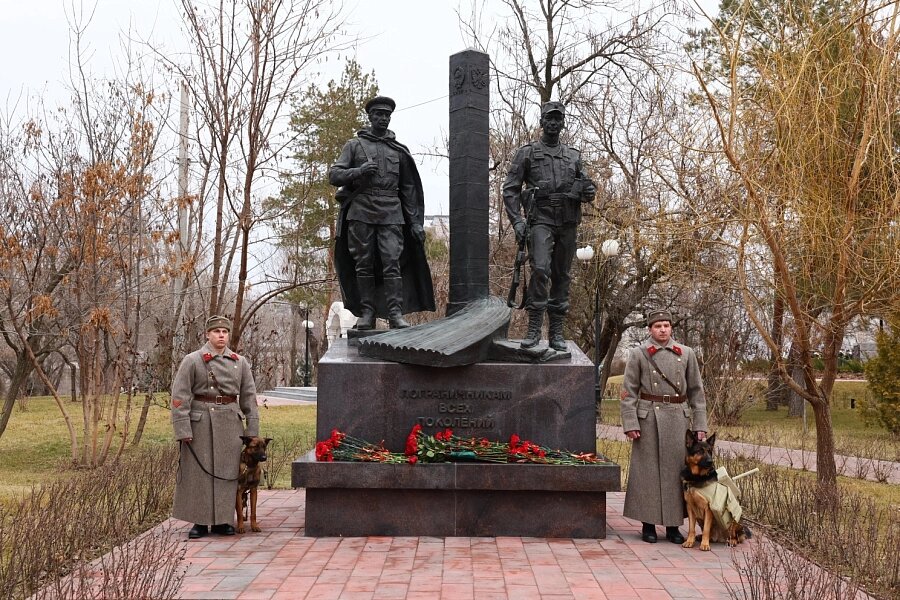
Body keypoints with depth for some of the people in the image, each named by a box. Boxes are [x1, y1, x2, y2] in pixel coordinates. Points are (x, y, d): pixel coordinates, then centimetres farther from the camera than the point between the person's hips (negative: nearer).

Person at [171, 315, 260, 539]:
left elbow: (249, 396, 11)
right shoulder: (192, 361, -2)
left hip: (231, 422, 3)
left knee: (227, 471, 5)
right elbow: (180, 397, -5)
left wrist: (252, 430, 6)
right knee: (199, 471, 1)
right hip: (200, 422, -3)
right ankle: (200, 521, 12)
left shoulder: (240, 362, 9)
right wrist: (182, 429, -12)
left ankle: (223, 520, 16)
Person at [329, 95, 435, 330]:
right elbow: (333, 175, 6)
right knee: (364, 264, 0)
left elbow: (410, 189, 15)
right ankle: (367, 312, 5)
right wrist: (358, 171, -12)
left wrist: (416, 222, 6)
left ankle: (395, 314, -11)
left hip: (391, 214, 0)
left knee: (392, 263, -9)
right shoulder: (354, 145, 13)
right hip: (361, 211, 0)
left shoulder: (399, 150, 17)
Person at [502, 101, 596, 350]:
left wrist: (589, 191, 0)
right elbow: (510, 189, 1)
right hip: (540, 219, -4)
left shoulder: (574, 155, 18)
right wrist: (517, 220, -11)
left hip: (568, 223, 4)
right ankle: (534, 328, -17)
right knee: (540, 268, -22)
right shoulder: (527, 153, 6)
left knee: (562, 276, 5)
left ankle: (557, 333, 10)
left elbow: (583, 188, 25)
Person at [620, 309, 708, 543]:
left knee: (676, 469, 5)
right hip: (648, 419, -2)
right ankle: (648, 524, 11)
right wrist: (630, 423, -9)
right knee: (647, 470, 1)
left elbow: (696, 391, 10)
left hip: (678, 419, 2)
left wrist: (700, 425, 4)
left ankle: (673, 526, 15)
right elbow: (628, 392, -1)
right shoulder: (638, 354, 1)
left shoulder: (686, 354, 8)